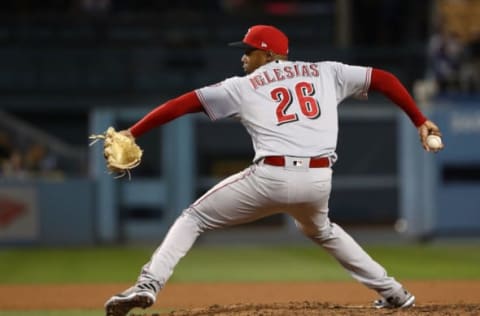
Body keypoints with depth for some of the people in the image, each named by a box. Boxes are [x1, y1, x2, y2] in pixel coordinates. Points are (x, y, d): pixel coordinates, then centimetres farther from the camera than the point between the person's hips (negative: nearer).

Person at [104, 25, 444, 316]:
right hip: (319, 181, 4)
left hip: (271, 177, -4)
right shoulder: (326, 72, 18)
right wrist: (420, 121, 21)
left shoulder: (243, 86, 12)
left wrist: (132, 133, 9)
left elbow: (183, 104, 8)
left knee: (194, 218, 13)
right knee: (321, 231, 37)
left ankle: (148, 285, -6)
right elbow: (384, 79, 16)